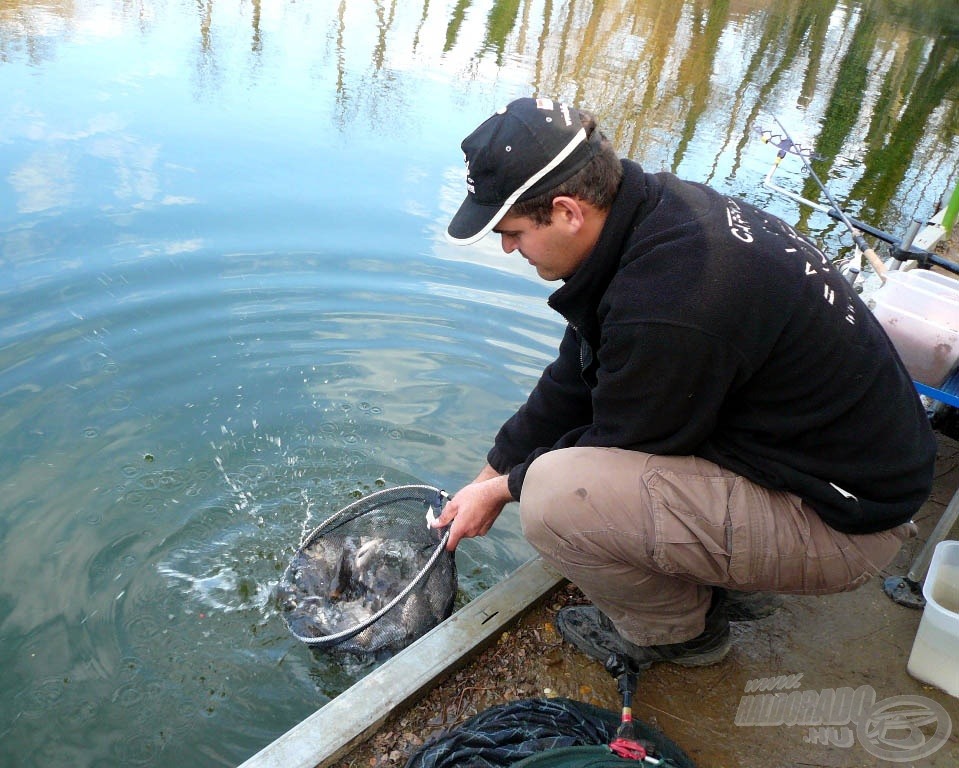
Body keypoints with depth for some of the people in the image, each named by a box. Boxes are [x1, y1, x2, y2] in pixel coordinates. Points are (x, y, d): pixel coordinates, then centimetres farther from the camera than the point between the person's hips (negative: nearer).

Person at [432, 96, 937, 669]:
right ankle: (729, 582, 18)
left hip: (842, 520, -9)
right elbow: (572, 382, 6)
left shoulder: (666, 309, -33)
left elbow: (623, 448, -15)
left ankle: (680, 632, 7)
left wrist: (505, 488, 1)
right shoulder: (658, 207, -2)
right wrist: (492, 473, 11)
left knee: (555, 494, -26)